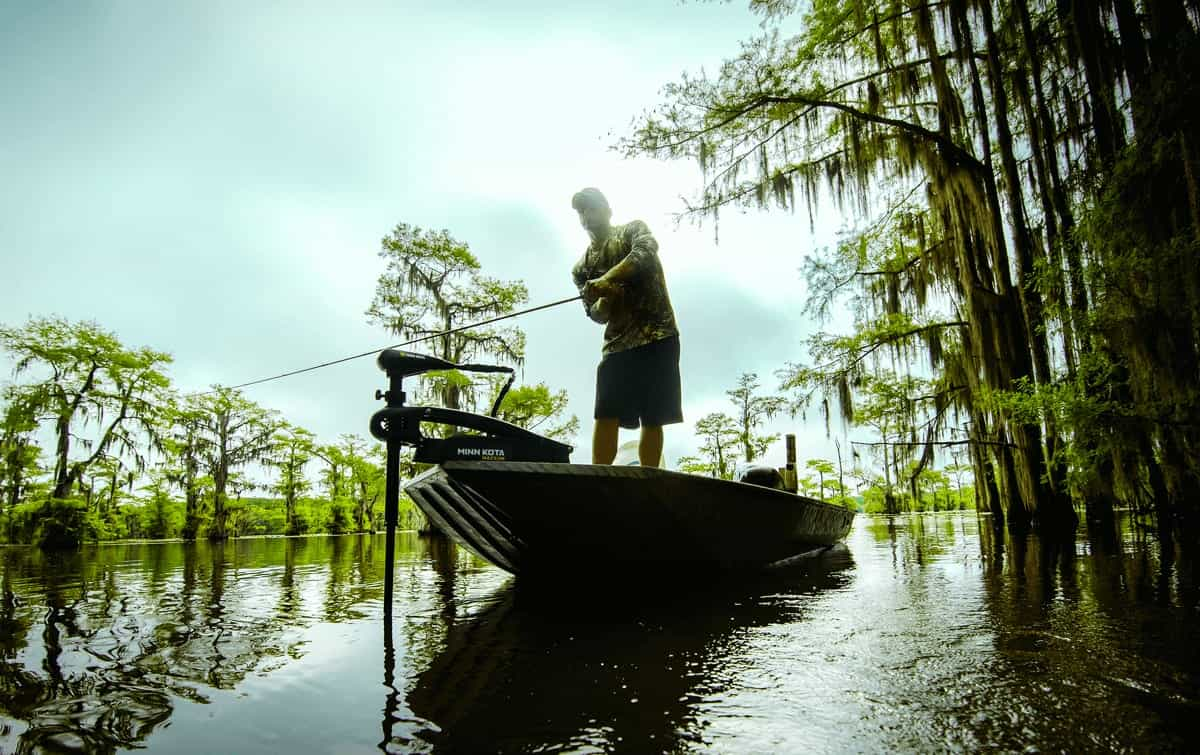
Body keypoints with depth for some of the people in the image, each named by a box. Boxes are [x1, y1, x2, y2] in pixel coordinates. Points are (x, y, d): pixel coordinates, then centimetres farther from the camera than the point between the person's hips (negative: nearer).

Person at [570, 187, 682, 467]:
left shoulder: (633, 230, 8)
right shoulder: (582, 268, 17)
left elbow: (645, 252, -16)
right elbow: (597, 315, 10)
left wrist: (606, 279, -29)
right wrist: (605, 300, -15)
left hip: (658, 336, -3)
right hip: (616, 343, 3)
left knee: (653, 419, -5)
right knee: (606, 416, -12)